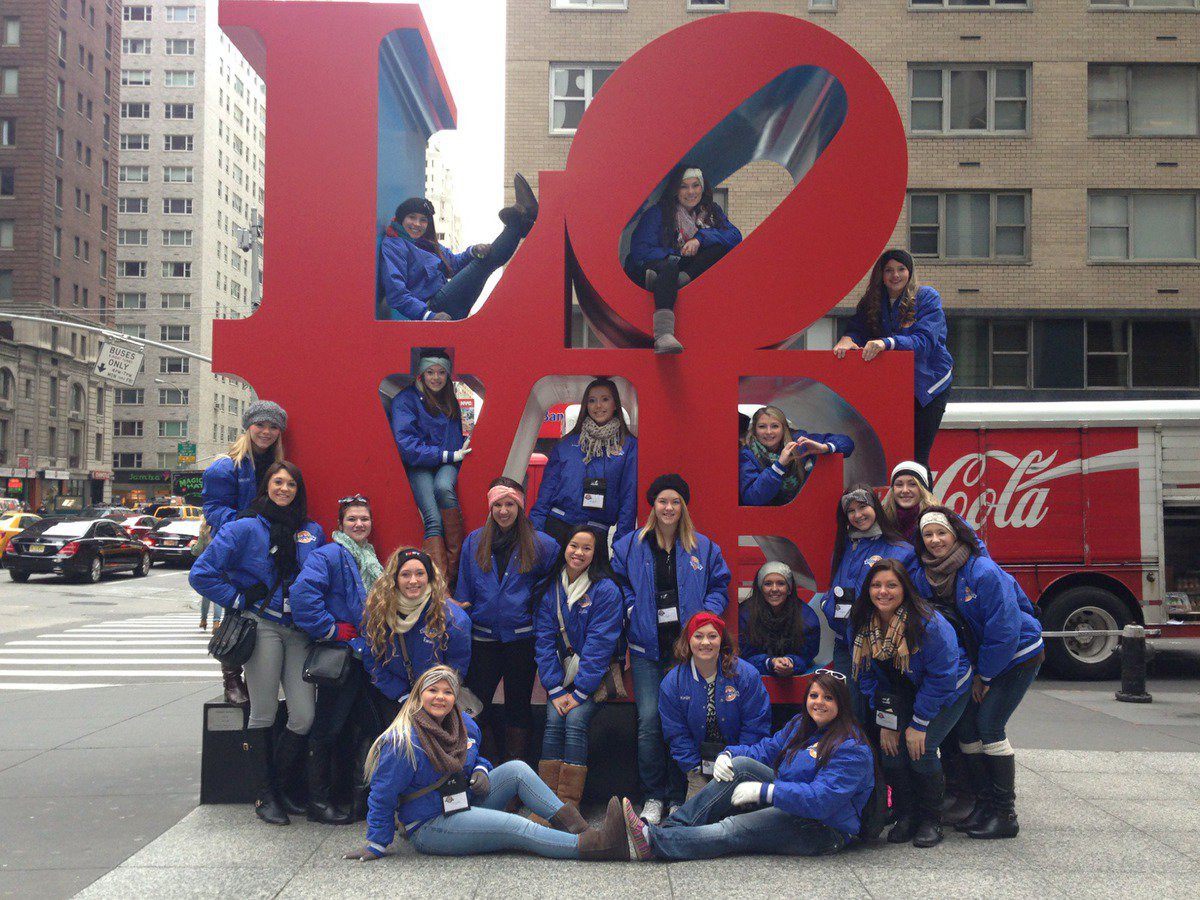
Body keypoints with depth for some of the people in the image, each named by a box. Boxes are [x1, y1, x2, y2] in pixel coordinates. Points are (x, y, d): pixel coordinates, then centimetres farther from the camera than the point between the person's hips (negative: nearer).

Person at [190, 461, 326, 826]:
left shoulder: (313, 532, 12)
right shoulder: (245, 528, -1)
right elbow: (201, 574, -4)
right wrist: (238, 600, -5)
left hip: (299, 631, 4)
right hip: (262, 627, -4)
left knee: (304, 716, -3)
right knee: (263, 714, 1)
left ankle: (284, 788, 18)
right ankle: (266, 795, 14)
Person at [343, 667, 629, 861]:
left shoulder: (465, 725, 5)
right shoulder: (404, 741, -19)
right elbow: (383, 795, -14)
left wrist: (480, 771, 1)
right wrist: (375, 845, -13)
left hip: (464, 806, 8)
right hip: (430, 827, -8)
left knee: (516, 769, -9)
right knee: (516, 827, -23)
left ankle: (577, 827, -20)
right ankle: (597, 845, -32)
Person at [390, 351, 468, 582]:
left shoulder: (450, 401, 18)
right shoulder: (405, 400, 0)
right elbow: (406, 445, -10)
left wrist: (458, 453, 7)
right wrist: (447, 455, -13)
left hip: (447, 465, 3)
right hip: (419, 466, -3)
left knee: (443, 487, -35)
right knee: (433, 519, -28)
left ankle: (457, 561, -32)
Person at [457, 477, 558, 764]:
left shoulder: (541, 544, -2)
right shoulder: (474, 541, 6)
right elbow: (464, 589, 11)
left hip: (523, 638, -2)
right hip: (484, 637, 2)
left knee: (518, 702, 9)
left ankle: (515, 762, 21)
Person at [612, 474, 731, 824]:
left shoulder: (703, 548, 8)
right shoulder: (630, 546, 7)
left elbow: (719, 587, 10)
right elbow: (618, 584, 10)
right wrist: (632, 612, -6)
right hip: (647, 649, 0)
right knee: (649, 721, -6)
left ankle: (678, 798, 14)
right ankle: (653, 797, 9)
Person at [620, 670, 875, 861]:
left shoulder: (851, 748, -15)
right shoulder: (800, 725, 13)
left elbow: (823, 799, -25)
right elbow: (765, 749, 11)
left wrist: (763, 791, -30)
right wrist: (728, 754, -12)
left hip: (825, 828, -7)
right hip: (789, 805, 7)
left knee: (732, 829, -26)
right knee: (740, 764, -16)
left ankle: (652, 842, -31)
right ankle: (672, 827, -22)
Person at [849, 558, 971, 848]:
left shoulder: (928, 623, -31)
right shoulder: (862, 624, -14)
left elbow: (941, 677, -25)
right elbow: (869, 677, -4)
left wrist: (919, 725, -22)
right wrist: (886, 721, -10)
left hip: (948, 692, -5)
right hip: (903, 692, 5)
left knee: (921, 749, -20)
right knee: (891, 747, -14)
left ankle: (931, 821, -1)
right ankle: (906, 816, 5)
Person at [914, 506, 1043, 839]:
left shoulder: (983, 571, -25)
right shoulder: (926, 576, -4)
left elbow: (1004, 628, -24)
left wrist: (984, 675, -15)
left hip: (1017, 656, -7)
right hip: (978, 660, 7)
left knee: (989, 725, -14)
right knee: (965, 725, -1)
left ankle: (1005, 814, -6)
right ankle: (984, 803, 12)